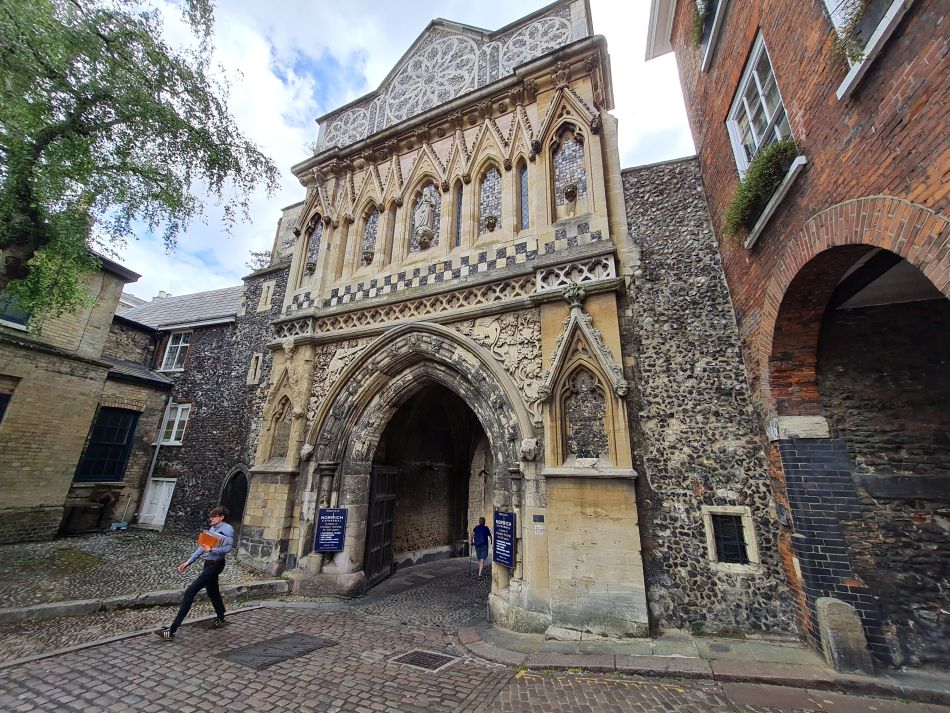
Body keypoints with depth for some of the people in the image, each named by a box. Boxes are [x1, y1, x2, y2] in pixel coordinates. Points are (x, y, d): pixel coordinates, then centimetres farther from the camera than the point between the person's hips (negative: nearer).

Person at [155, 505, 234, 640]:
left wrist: (211, 550, -32)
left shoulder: (227, 529, -15)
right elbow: (202, 547, 15)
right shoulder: (212, 529, 11)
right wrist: (188, 562, 12)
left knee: (190, 592, -10)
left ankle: (172, 630, -2)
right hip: (208, 564, 9)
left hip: (215, 565, -9)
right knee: (213, 593, 22)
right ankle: (221, 619, 42)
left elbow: (228, 547, -25)